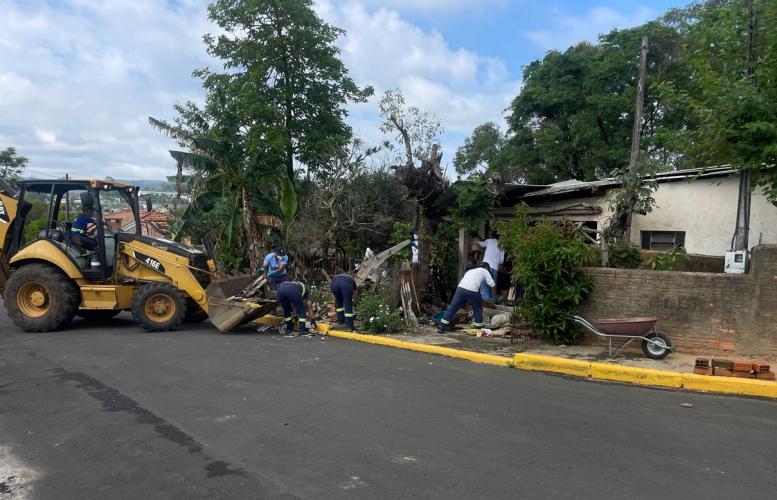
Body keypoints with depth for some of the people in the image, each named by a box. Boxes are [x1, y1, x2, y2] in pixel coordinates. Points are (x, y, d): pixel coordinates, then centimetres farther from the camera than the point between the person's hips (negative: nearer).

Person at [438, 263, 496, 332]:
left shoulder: (470, 271, 36)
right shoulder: (485, 271, 22)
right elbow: (492, 285, 17)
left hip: (460, 288, 4)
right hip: (472, 291, -4)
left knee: (453, 307, 7)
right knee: (478, 308, 17)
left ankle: (442, 326, 6)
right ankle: (478, 326, 20)